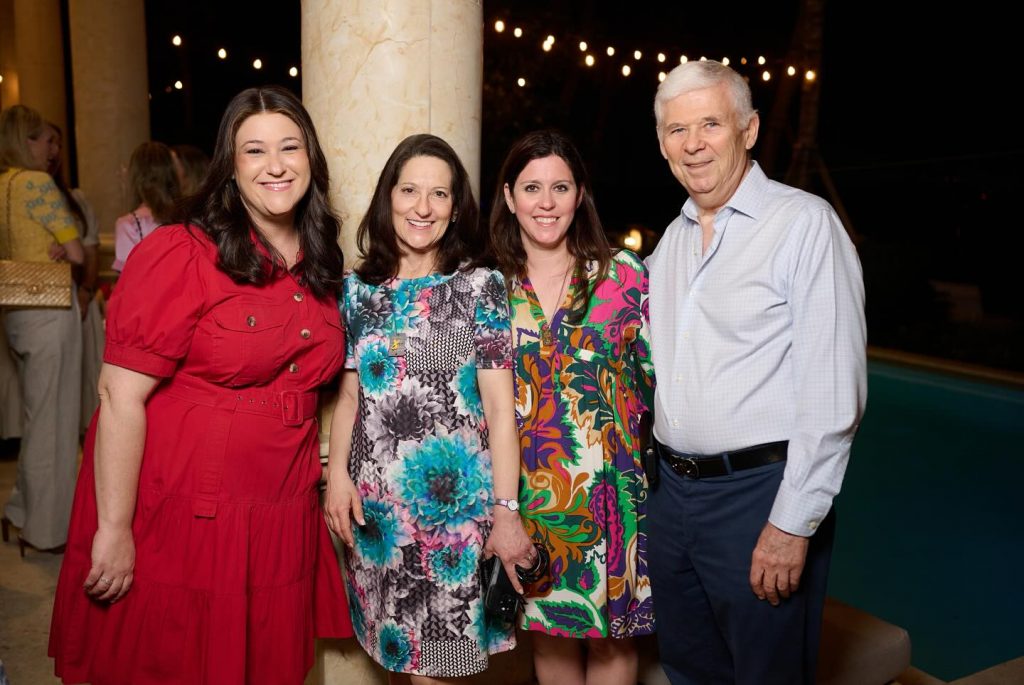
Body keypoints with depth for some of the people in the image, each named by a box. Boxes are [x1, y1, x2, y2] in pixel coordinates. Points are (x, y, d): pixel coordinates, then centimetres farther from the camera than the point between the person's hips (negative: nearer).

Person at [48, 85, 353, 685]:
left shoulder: (321, 267, 6)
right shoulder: (180, 256, -15)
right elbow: (120, 396, -17)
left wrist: (331, 466, 10)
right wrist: (114, 530, -17)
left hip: (280, 526, 6)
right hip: (176, 522, -5)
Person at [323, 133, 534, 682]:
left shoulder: (480, 288, -3)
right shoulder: (359, 290, 7)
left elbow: (500, 405, -6)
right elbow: (349, 395, 10)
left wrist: (506, 510, -11)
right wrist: (337, 473, -4)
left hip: (454, 503, -3)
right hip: (374, 506, 3)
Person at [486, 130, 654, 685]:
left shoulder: (624, 274, -4)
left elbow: (655, 376, -1)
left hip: (610, 485, -1)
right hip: (529, 486, 2)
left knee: (611, 631, 13)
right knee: (547, 627, 17)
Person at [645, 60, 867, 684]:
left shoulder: (805, 222, -11)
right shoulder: (672, 239, 11)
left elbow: (833, 392, -16)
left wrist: (793, 524, -17)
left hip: (759, 493, -6)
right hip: (674, 487, 7)